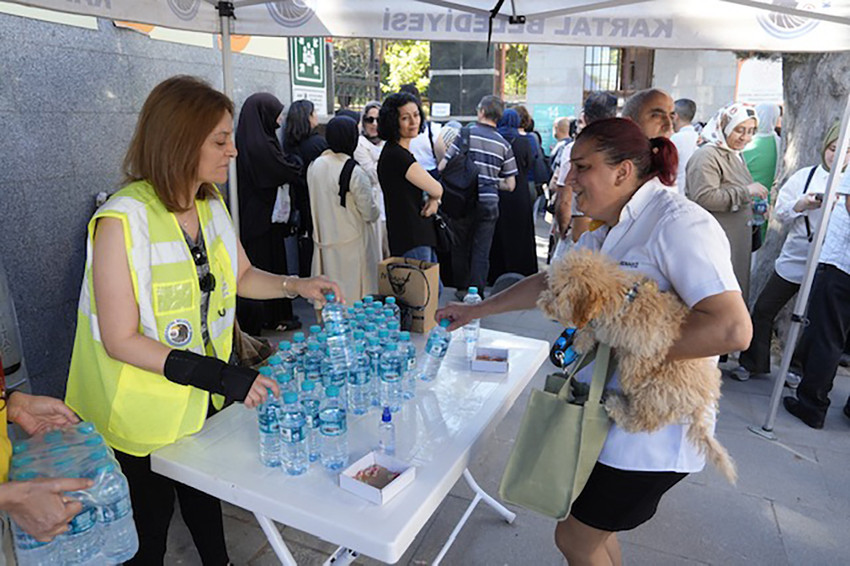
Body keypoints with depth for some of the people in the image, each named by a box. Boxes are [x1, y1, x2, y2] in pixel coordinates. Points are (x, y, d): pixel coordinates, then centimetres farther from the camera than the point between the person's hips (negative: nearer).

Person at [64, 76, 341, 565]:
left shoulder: (210, 203, -3)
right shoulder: (123, 221, -26)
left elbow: (242, 276, 8)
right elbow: (120, 339, -25)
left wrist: (296, 285, -9)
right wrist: (220, 376, -29)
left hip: (203, 395, 7)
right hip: (143, 409, -6)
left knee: (204, 492, 27)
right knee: (151, 516, 17)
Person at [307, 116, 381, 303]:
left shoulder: (314, 166, 1)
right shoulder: (354, 172, -19)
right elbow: (371, 213, -14)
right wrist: (376, 210, 7)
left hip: (324, 241, 7)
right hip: (353, 243, -6)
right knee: (355, 294, 4)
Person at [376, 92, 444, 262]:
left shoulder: (402, 152, 14)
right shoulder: (396, 155, -17)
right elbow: (436, 189, -14)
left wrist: (434, 200, -3)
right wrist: (434, 197, 7)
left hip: (423, 237, 10)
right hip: (411, 243, -10)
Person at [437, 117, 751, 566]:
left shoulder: (679, 223, -21)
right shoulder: (605, 234, 8)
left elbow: (732, 328, -30)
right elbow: (550, 283, 17)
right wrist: (475, 310, 18)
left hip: (653, 432, -8)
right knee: (594, 527, 23)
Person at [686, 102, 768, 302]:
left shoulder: (736, 156, 18)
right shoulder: (707, 155, -14)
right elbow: (703, 197, -26)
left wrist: (754, 206, 13)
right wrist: (746, 191, -20)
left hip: (737, 241, 10)